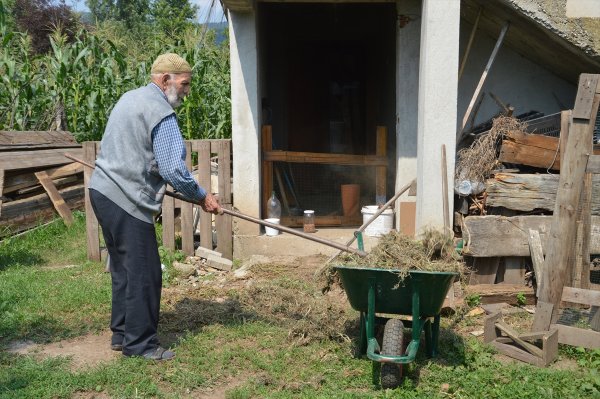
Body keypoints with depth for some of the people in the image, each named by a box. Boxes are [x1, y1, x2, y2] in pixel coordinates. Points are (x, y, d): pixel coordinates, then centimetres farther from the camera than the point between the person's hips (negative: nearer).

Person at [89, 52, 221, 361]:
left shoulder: (130, 98, 16)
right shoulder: (161, 114, -15)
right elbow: (173, 170, -21)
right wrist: (202, 197, -7)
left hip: (103, 190, 10)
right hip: (127, 200, -10)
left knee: (124, 268, 18)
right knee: (144, 273, -2)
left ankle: (121, 333, 27)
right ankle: (140, 343, 5)